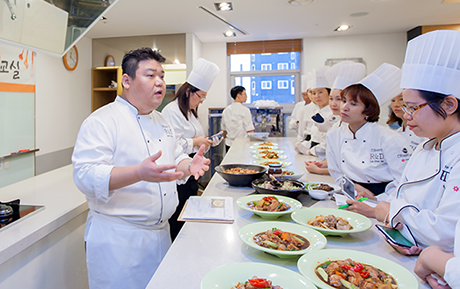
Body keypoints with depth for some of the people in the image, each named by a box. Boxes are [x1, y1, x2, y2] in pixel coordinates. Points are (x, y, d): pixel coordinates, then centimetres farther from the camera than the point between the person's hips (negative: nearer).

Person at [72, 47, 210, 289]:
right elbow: (86, 176, -24)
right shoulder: (102, 121, -14)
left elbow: (175, 159, 19)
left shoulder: (161, 121, 11)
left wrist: (190, 165, -5)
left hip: (160, 232, 8)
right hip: (117, 238, -7)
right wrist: (139, 173, -38)